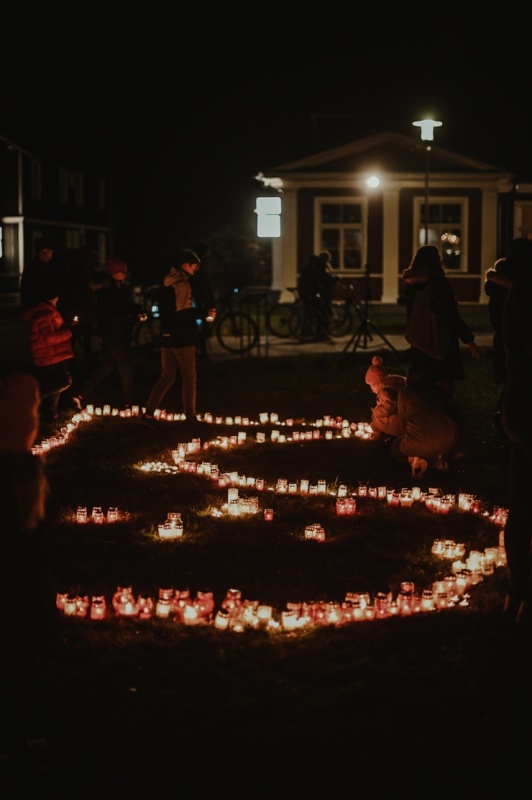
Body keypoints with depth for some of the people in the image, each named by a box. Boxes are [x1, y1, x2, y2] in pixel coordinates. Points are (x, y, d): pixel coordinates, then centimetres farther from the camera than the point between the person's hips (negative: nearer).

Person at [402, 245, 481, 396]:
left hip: (419, 347, 7)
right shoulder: (439, 281, -13)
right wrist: (468, 340, -8)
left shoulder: (412, 284, 6)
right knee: (445, 390, -6)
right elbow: (452, 315, -14)